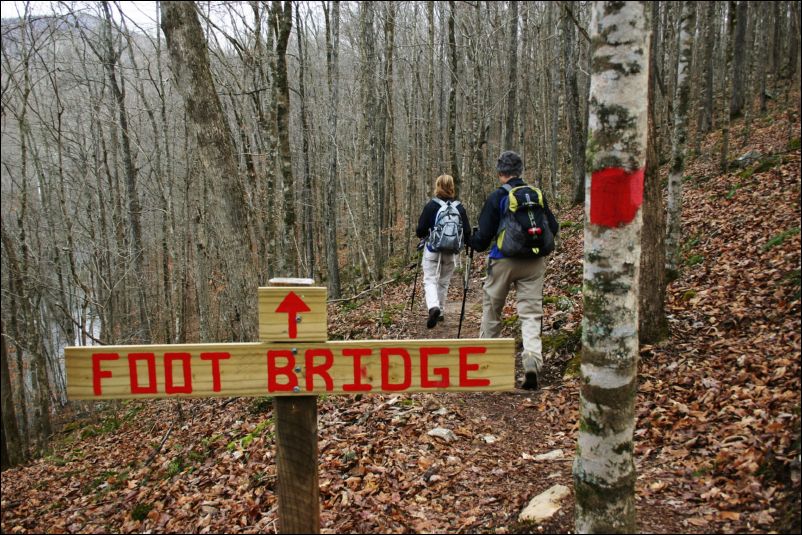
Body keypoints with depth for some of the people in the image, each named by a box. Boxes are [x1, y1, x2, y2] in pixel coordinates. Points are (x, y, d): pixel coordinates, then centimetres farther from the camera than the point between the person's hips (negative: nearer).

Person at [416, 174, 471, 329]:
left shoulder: (431, 205, -8)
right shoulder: (459, 207, 0)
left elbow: (420, 230, -8)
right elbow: (467, 233, 0)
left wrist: (422, 234, 14)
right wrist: (461, 241, 20)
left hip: (432, 251, -3)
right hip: (451, 253, 3)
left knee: (430, 280, -2)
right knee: (444, 282, 16)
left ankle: (433, 307, -26)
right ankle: (440, 312, 24)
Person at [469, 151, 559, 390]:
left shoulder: (496, 198, -7)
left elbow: (483, 236, -7)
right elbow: (553, 228, 11)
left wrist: (473, 242, 14)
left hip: (504, 261, -2)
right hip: (534, 262, 3)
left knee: (491, 308, 15)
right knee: (531, 312, 3)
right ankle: (532, 359, -16)